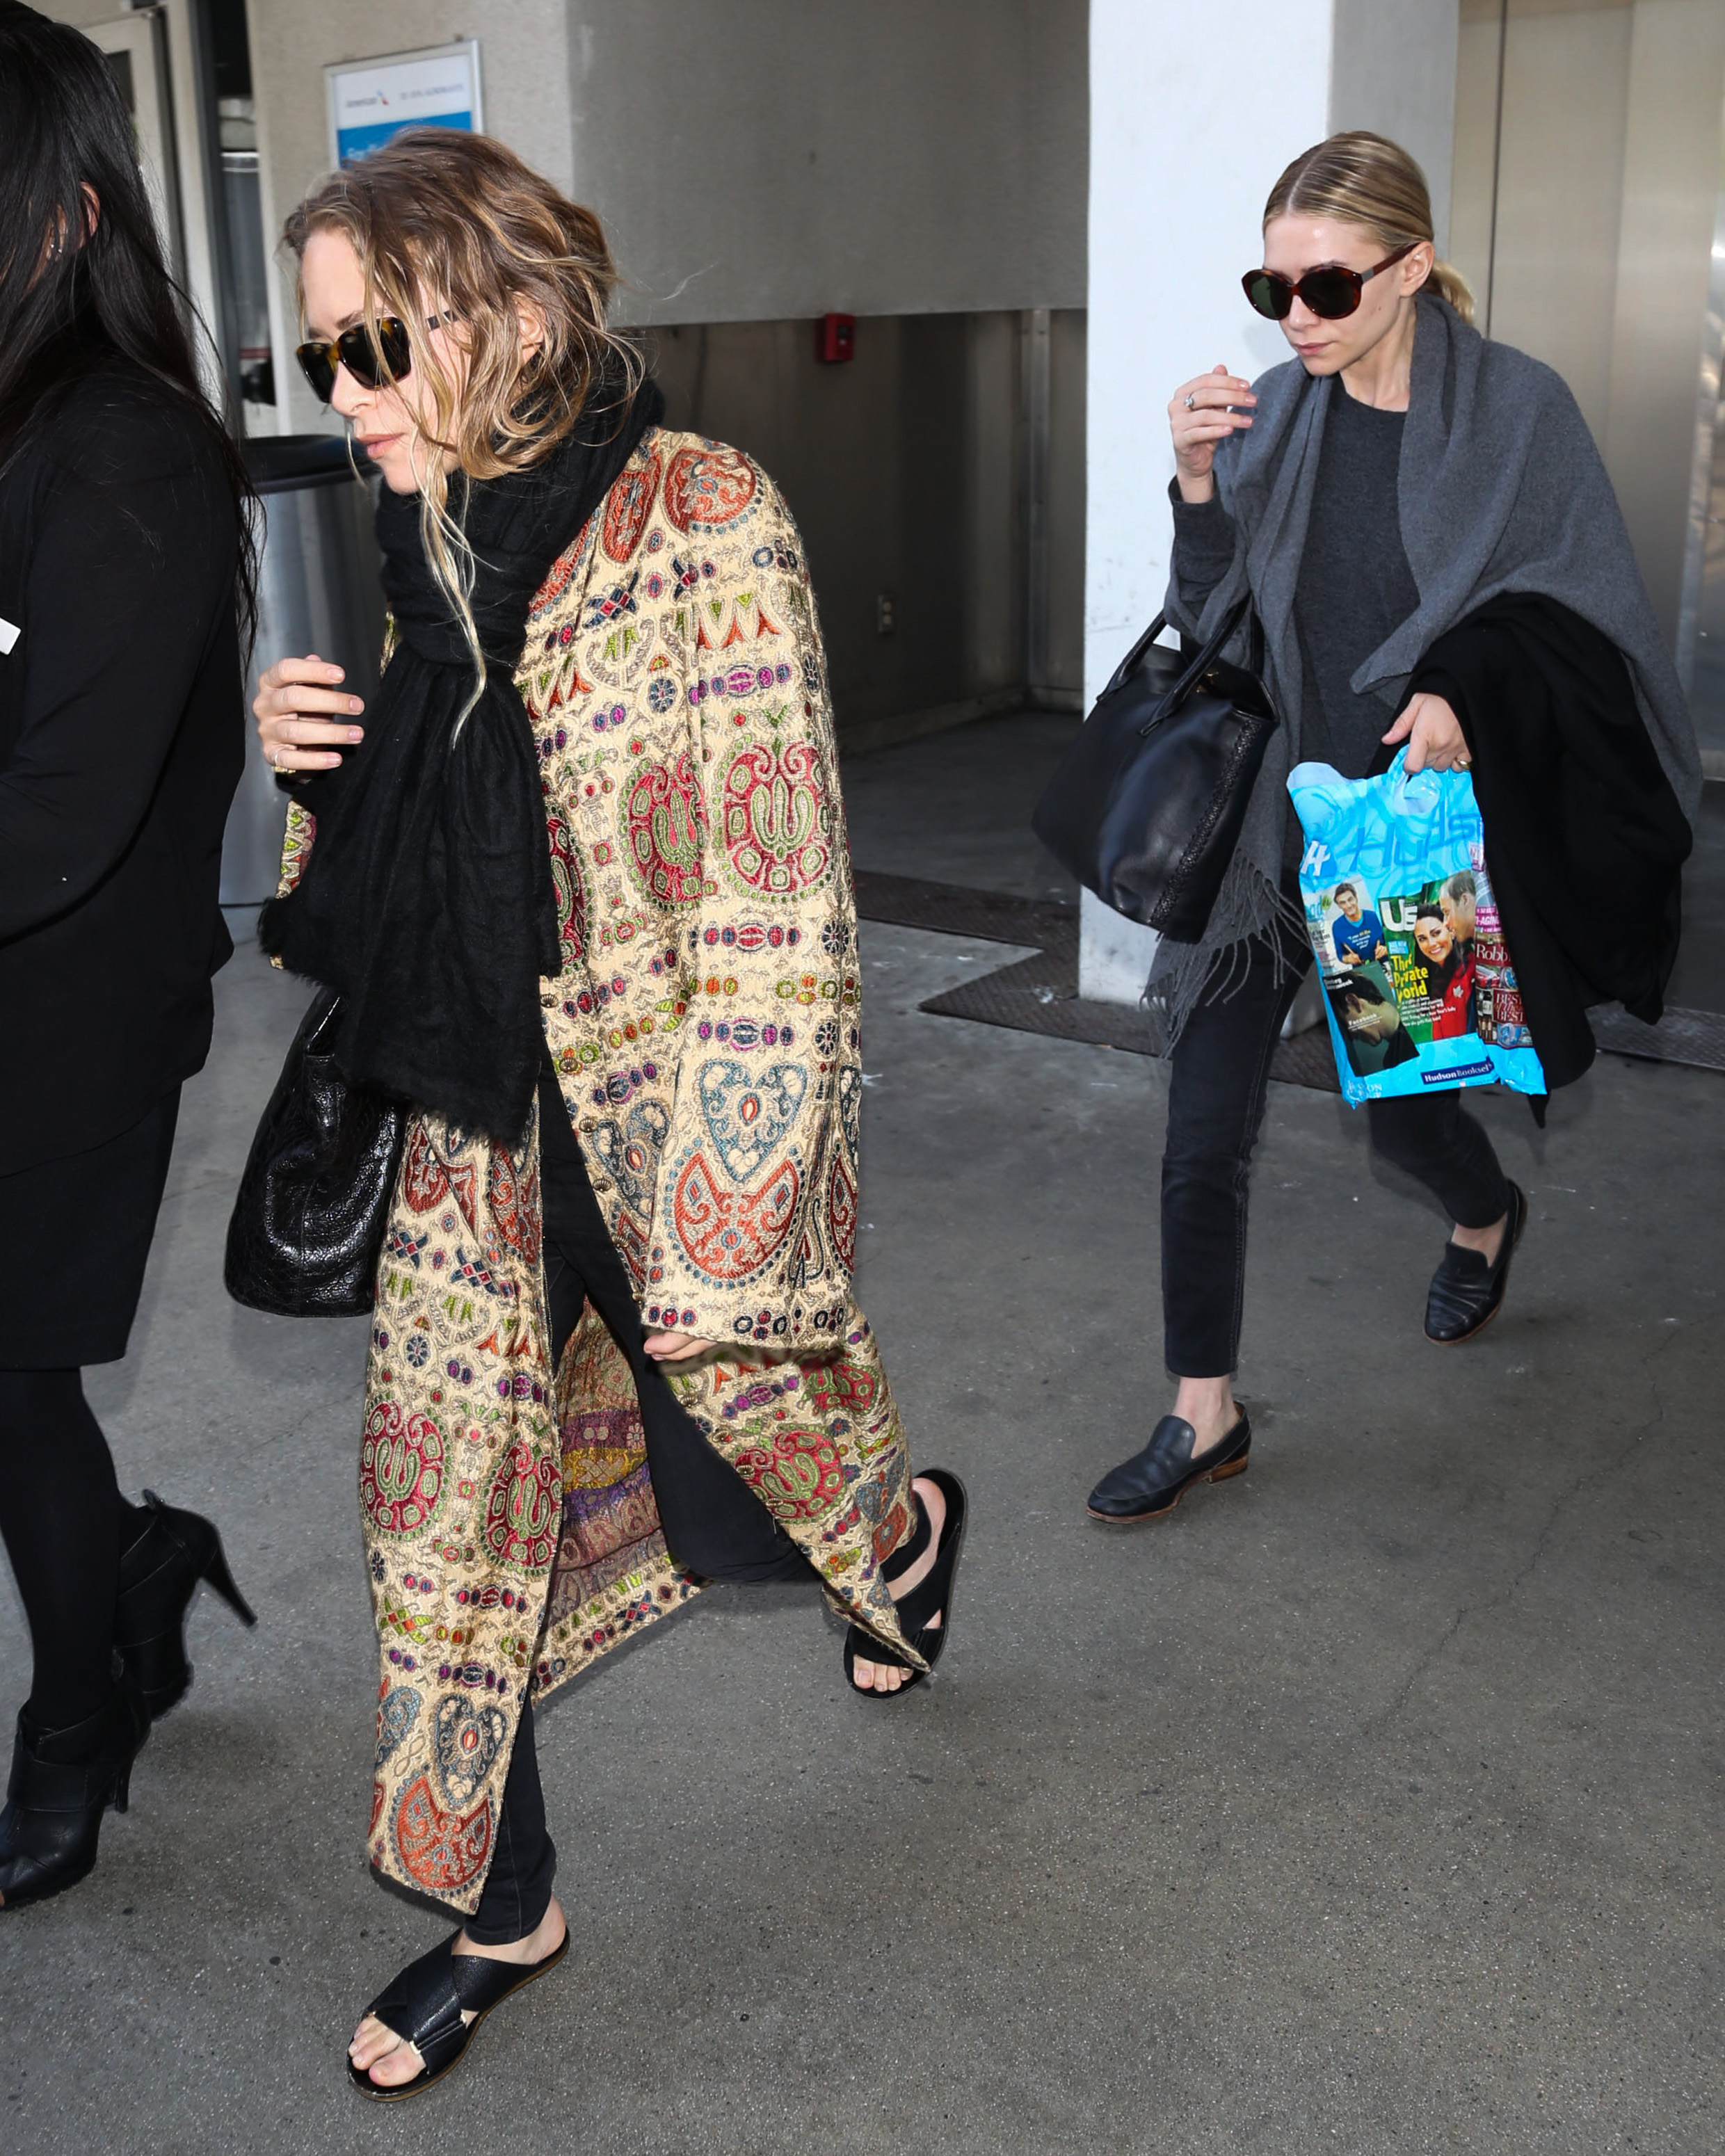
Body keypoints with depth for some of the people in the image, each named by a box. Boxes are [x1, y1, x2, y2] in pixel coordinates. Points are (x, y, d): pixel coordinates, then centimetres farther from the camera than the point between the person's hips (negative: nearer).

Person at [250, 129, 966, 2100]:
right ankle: (497, 1906, 32)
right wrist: (313, 760, -6)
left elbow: (774, 916, -20)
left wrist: (716, 1247, -22)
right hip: (486, 1127, 6)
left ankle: (903, 1529, 50)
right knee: (445, 1501, 10)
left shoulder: (701, 521, -16)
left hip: (678, 1132, -6)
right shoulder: (432, 547, 5)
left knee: (737, 1481, 12)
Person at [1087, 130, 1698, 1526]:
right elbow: (1215, 626, 5)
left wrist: (1478, 697, -22)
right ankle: (1205, 1418, 14)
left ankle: (1486, 1218, 51)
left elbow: (1594, 624, -5)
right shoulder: (1275, 416, 2)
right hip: (1266, 817, 3)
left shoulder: (1518, 413, -8)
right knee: (1204, 1135, -1)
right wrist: (1200, 487, -11)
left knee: (1402, 1103, 13)